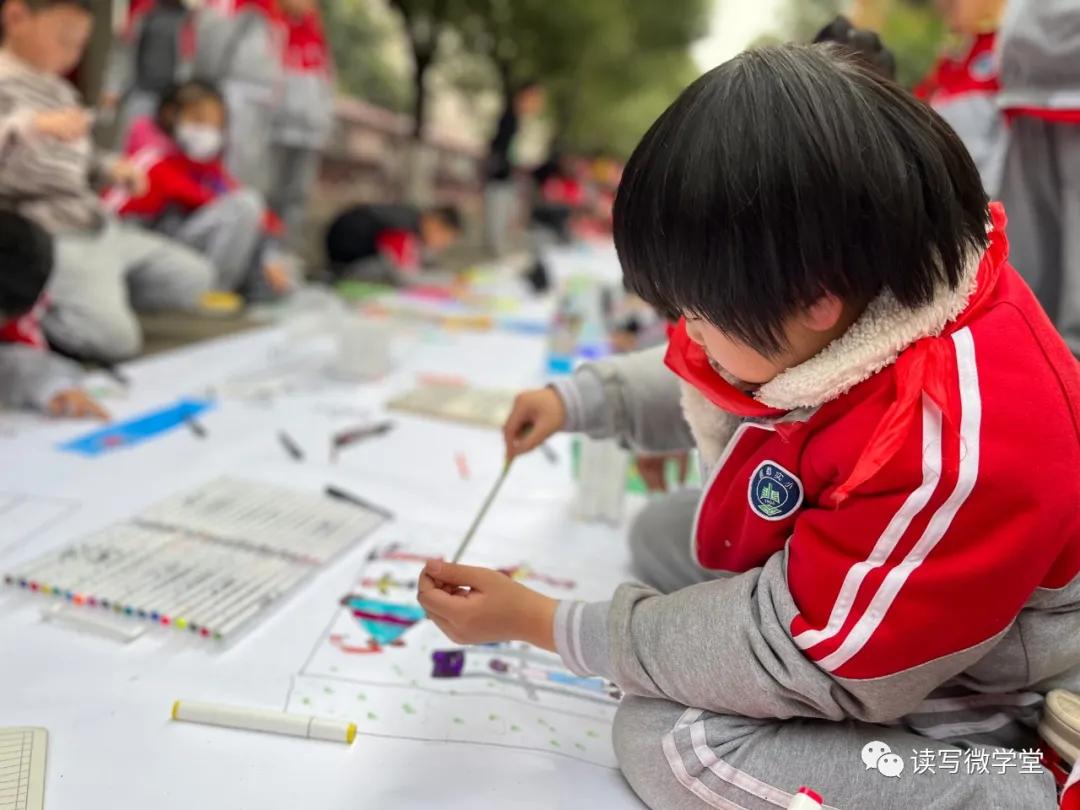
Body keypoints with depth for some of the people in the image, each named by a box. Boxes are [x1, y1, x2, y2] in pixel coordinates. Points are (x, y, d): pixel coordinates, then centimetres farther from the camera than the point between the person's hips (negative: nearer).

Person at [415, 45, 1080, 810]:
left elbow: (792, 659, -28)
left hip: (972, 707, -8)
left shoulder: (951, 448, -39)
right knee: (661, 534, 7)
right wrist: (581, 398, 0)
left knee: (664, 741, -20)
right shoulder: (868, 289, -14)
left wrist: (537, 621, -23)